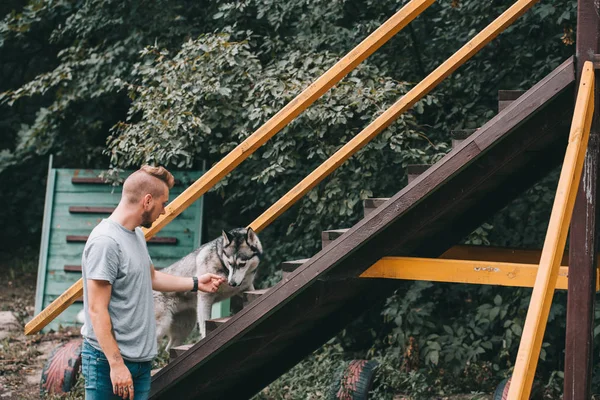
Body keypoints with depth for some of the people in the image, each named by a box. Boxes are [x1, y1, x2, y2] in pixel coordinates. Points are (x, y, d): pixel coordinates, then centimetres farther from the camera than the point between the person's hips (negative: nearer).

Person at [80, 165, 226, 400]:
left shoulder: (137, 234, 11)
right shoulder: (105, 242, -19)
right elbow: (97, 311, -20)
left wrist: (195, 283, 28)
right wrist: (116, 364, -21)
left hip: (142, 362, 9)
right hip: (110, 362, -9)